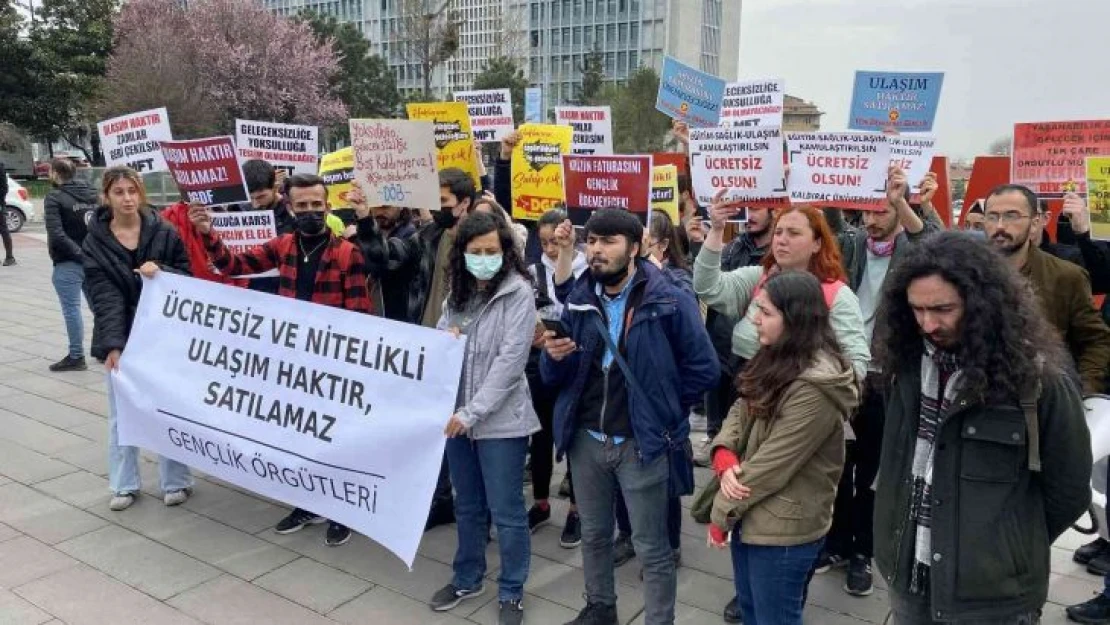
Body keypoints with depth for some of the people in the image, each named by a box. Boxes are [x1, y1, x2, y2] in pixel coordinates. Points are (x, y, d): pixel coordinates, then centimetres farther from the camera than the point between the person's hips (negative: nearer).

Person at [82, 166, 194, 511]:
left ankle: (176, 481, 19)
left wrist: (161, 272, -21)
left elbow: (187, 277, 0)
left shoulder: (165, 233, -4)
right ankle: (124, 484, 24)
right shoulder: (94, 242, -4)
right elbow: (103, 297, -12)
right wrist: (112, 343, -23)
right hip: (120, 337, 1)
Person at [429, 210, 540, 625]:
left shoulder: (518, 292, -11)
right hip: (455, 415, 6)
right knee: (467, 506, 20)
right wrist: (443, 339, -10)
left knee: (506, 511, 6)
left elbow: (510, 360, -17)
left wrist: (472, 413, -20)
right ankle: (467, 578, 38)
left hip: (499, 420, -5)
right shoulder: (458, 291, 8)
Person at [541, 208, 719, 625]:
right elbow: (554, 377, 5)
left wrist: (659, 409, -3)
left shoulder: (669, 301, -14)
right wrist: (554, 355, -18)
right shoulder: (578, 299, 1)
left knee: (651, 547, 9)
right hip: (586, 439, 5)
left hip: (642, 443, -5)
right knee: (593, 534, 22)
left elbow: (704, 369, -11)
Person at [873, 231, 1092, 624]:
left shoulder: (1037, 377, -16)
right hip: (907, 576, 4)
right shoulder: (906, 362, -3)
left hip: (992, 592, -4)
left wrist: (1010, 552, 5)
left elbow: (1067, 491, -4)